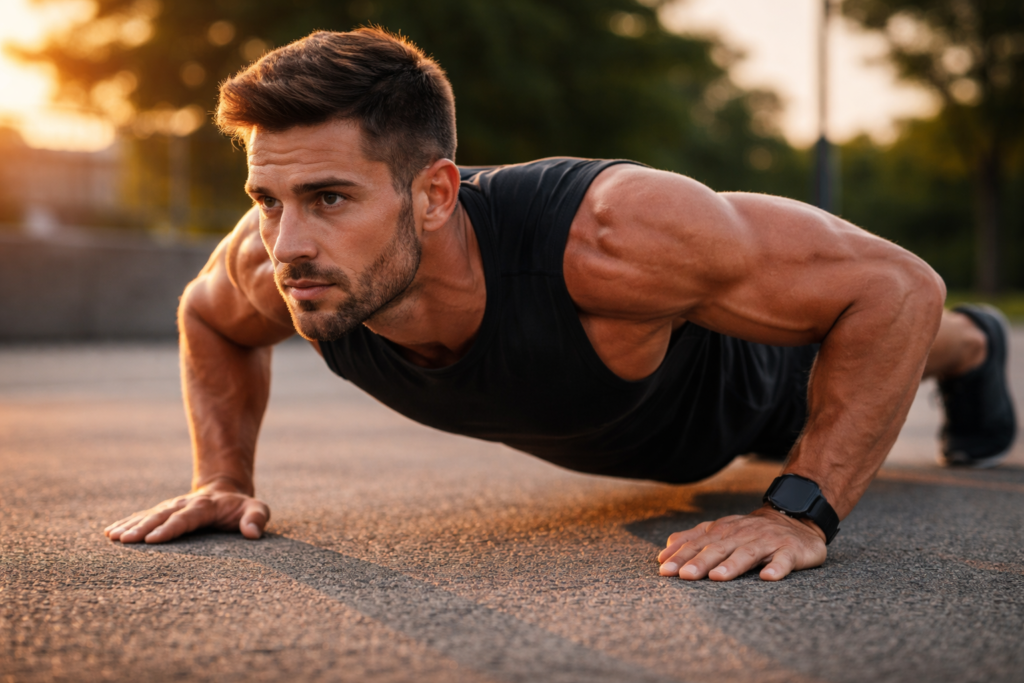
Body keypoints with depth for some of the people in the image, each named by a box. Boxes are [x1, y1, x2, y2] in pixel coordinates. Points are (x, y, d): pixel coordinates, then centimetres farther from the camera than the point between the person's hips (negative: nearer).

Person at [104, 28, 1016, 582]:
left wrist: (802, 512, -46)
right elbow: (208, 318, -9)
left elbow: (895, 285, -44)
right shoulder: (276, 262, -36)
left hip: (748, 380, -5)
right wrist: (222, 477, -19)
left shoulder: (610, 234, -53)